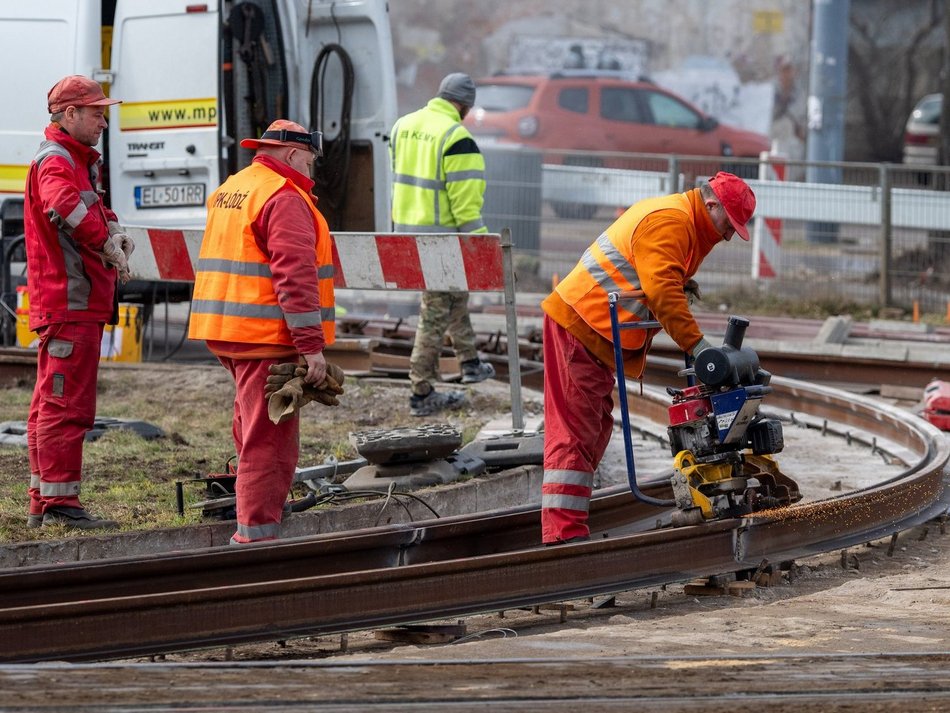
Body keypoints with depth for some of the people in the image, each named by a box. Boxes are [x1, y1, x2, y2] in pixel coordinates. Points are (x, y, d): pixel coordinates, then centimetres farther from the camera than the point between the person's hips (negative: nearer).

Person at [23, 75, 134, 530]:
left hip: (73, 305, 11)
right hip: (71, 302, -11)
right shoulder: (55, 160, -13)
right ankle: (59, 502, -10)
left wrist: (115, 232, 3)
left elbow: (95, 210, 24)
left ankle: (43, 504, 19)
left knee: (51, 404, 14)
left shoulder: (75, 161, 22)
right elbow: (66, 207, -33)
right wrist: (108, 245, -28)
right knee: (67, 403, -10)